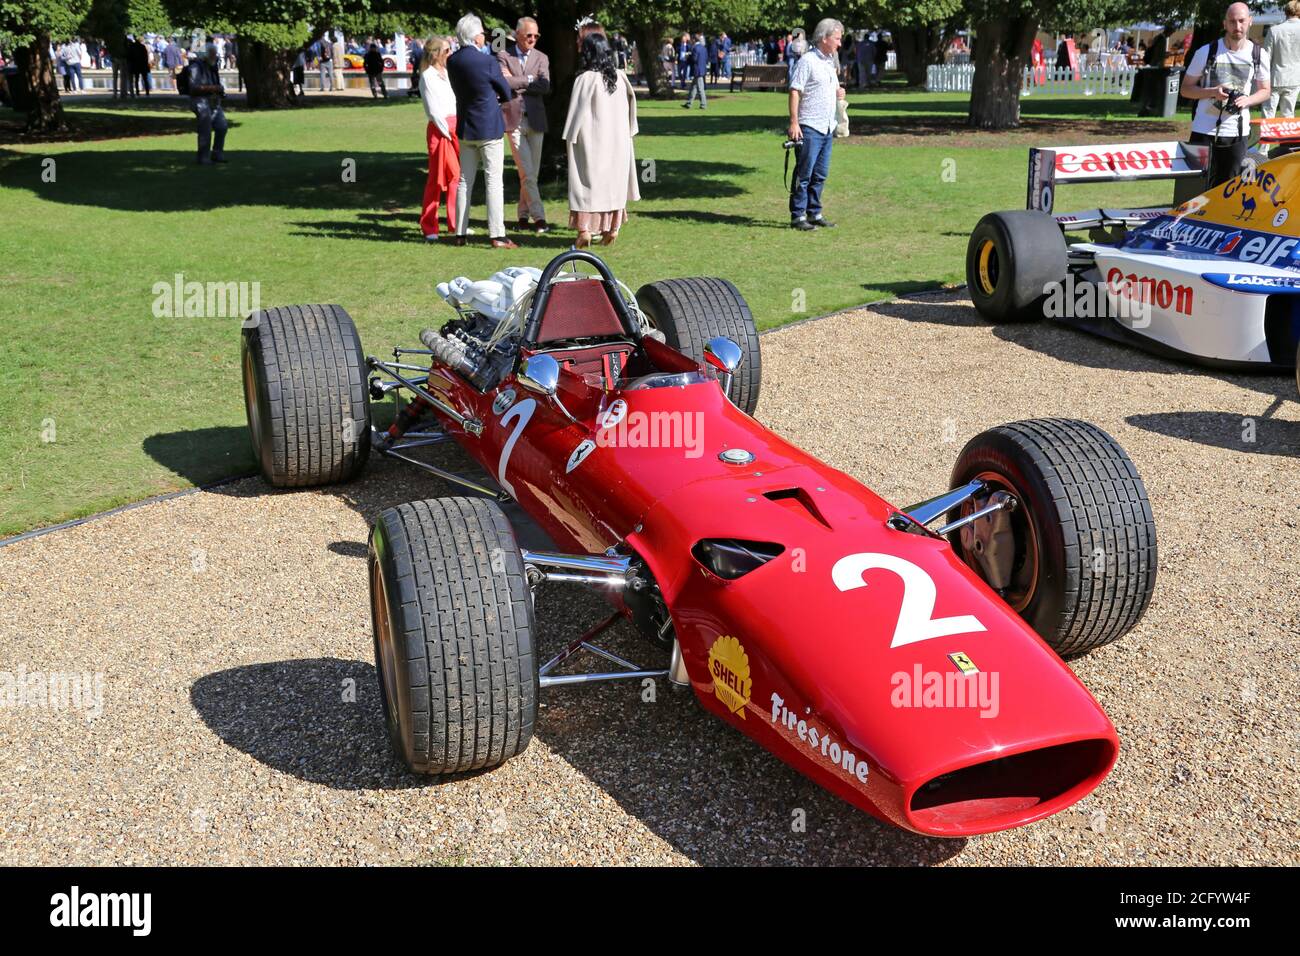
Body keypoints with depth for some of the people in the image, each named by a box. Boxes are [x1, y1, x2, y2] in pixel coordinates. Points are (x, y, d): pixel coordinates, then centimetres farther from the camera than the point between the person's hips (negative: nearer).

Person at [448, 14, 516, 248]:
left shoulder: (452, 61, 2)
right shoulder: (488, 62, -15)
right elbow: (507, 93, -4)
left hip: (465, 128, 6)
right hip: (489, 128, -6)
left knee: (464, 181, 11)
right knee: (494, 181, -3)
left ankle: (460, 233, 14)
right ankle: (497, 236, -6)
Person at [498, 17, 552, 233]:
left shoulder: (542, 58, 10)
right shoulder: (503, 56, 3)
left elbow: (545, 87, -5)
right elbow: (504, 82, -13)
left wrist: (516, 82, -8)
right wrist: (529, 80, -5)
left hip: (535, 119, 3)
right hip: (514, 119, -3)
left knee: (532, 173, 6)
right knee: (526, 173, -8)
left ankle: (524, 214, 17)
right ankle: (538, 216, -6)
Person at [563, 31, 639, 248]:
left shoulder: (585, 79, -13)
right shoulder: (620, 77, 0)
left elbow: (578, 113, -10)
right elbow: (629, 109, 6)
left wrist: (571, 138, -2)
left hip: (591, 141, -4)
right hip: (617, 140, 4)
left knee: (588, 181, 0)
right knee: (614, 181, 13)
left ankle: (585, 229, -7)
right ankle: (612, 228, 17)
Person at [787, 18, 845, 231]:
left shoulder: (830, 62, 17)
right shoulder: (807, 61, -8)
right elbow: (794, 92, -13)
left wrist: (838, 93, 6)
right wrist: (794, 122, -20)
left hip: (827, 127, 8)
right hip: (809, 128, -8)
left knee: (820, 174, 11)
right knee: (804, 174, -4)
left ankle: (814, 213, 18)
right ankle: (798, 217, 0)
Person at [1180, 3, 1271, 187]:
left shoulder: (1259, 55, 4)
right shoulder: (1206, 52, -4)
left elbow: (1266, 91, 13)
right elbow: (1185, 89, 0)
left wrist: (1247, 100, -9)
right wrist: (1212, 92, -18)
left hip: (1238, 132, 3)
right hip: (1204, 130, -2)